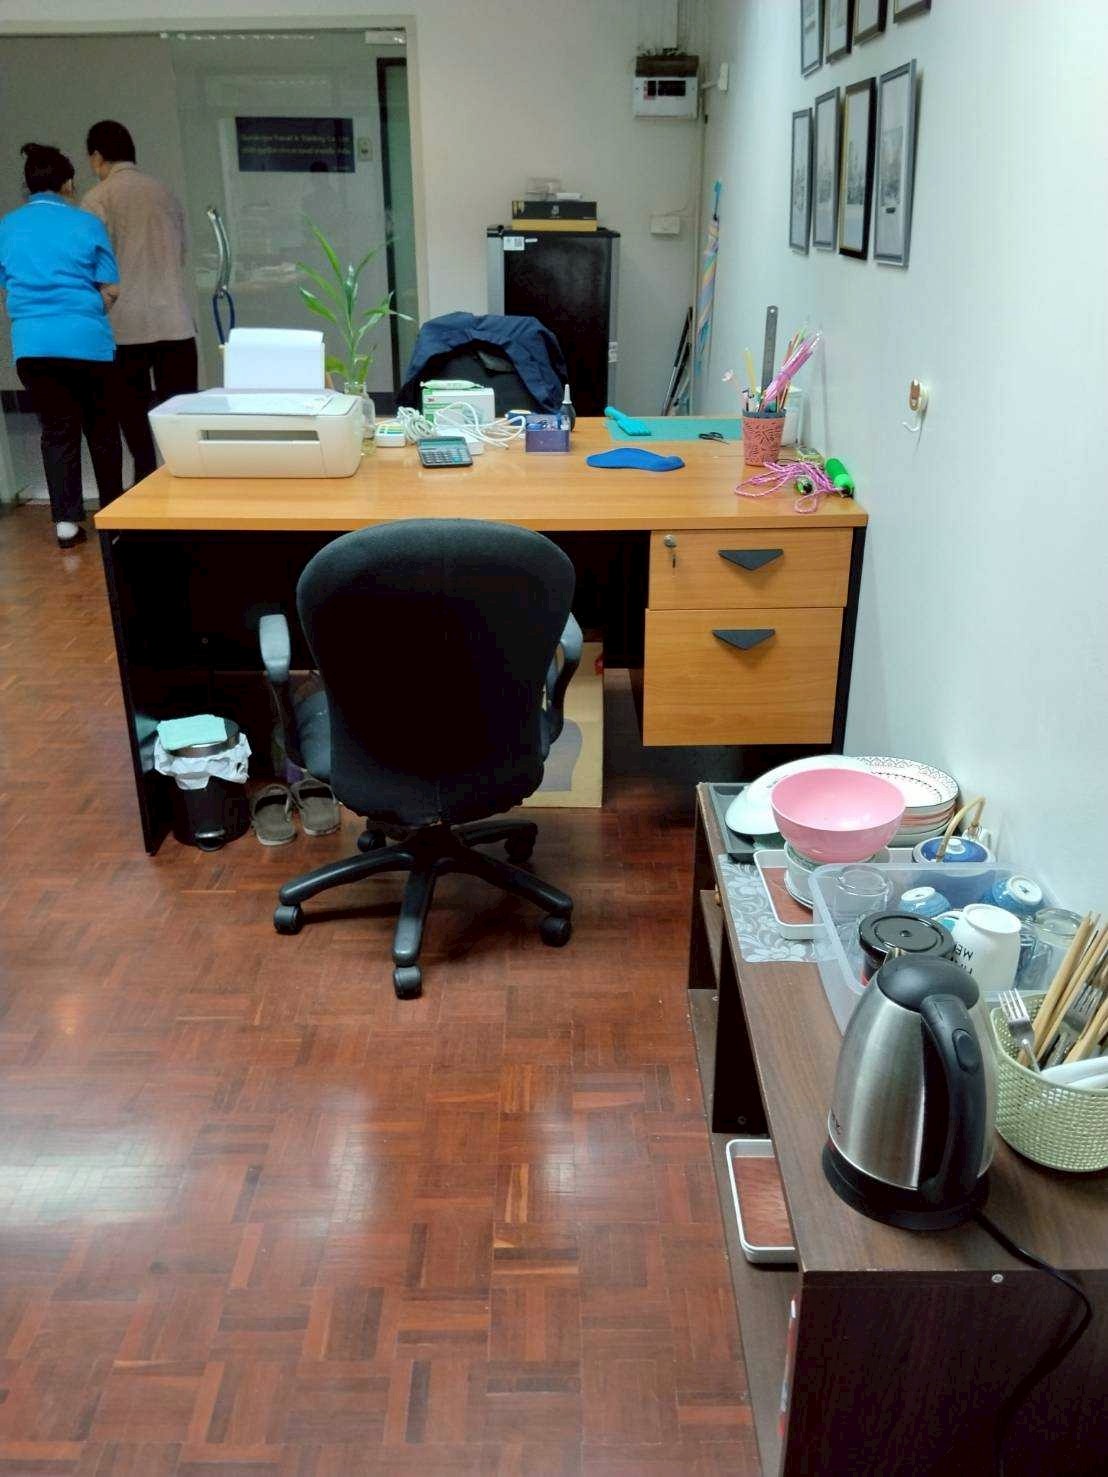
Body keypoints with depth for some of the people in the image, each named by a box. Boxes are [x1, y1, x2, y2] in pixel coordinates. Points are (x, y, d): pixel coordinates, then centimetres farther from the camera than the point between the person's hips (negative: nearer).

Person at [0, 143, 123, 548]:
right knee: (101, 429, 12)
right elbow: (111, 290, 1)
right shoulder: (86, 223, 0)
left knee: (57, 430, 8)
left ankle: (66, 521, -1)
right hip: (87, 340, -2)